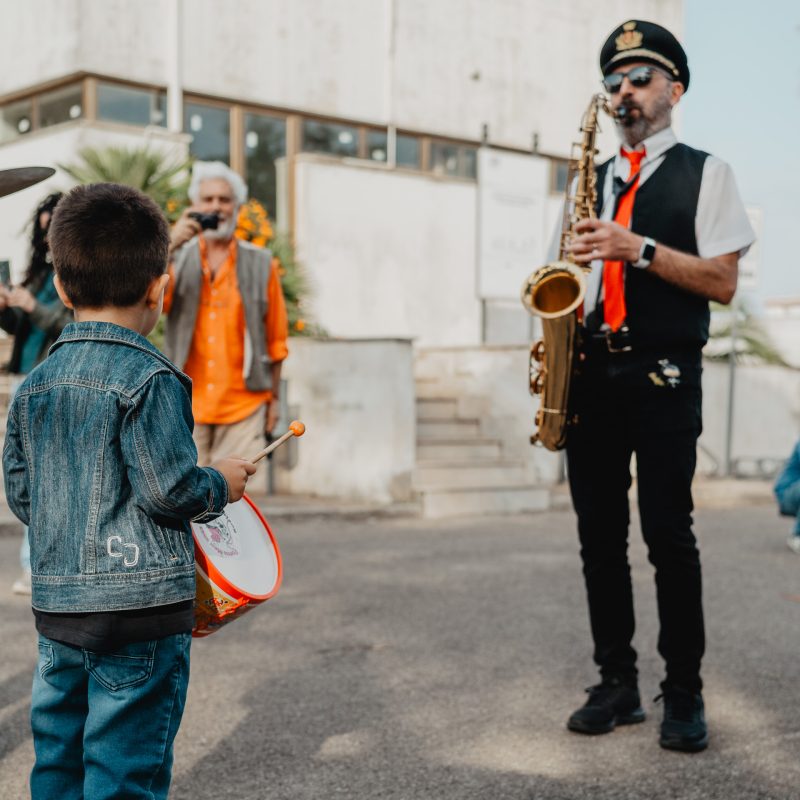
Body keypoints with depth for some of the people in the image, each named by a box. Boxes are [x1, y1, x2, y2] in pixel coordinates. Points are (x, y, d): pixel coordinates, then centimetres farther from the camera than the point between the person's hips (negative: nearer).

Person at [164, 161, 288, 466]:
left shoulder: (260, 264, 5)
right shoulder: (178, 257, 7)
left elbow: (275, 339, 8)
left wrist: (273, 397, 7)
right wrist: (171, 244, -21)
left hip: (244, 405, -1)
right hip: (188, 404, 1)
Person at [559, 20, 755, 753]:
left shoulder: (705, 173, 5)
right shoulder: (592, 181, 19)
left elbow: (722, 282, -6)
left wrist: (640, 248, -16)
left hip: (662, 374, -5)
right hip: (590, 371, 5)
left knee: (668, 534, -6)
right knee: (599, 534, 4)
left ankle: (684, 694, 6)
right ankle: (618, 684, 14)